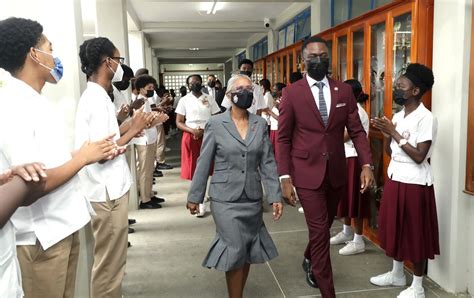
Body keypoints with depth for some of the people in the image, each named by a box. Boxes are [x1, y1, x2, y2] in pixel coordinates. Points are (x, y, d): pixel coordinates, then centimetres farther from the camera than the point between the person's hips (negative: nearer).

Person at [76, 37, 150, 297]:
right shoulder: (98, 99, -19)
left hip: (108, 188, 10)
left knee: (109, 261, 22)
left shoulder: (94, 96, 11)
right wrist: (133, 130, -14)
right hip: (107, 192, -10)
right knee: (109, 265, 4)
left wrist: (130, 125, 8)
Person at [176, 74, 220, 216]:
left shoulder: (209, 99, 6)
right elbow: (179, 122, 1)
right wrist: (193, 131, -16)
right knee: (194, 170, 2)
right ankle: (200, 203, 12)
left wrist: (204, 131, -12)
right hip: (191, 137, 0)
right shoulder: (184, 100, 3)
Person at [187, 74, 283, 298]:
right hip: (225, 198, -4)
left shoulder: (260, 124, 3)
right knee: (235, 250, -5)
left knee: (248, 250, 13)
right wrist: (194, 196, 0)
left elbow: (268, 163, 4)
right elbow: (203, 163, -2)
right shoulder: (215, 124, -6)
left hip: (252, 198, 4)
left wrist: (275, 196, 0)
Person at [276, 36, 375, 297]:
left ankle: (310, 260, 51)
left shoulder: (344, 90, 3)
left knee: (325, 225, 21)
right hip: (307, 172, -4)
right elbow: (283, 139, -5)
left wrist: (366, 164, -11)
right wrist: (285, 177, -11)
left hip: (336, 172, 4)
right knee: (320, 232, -1)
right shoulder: (292, 93, -6)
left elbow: (356, 131, 2)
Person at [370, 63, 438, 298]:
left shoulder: (426, 118, -15)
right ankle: (397, 274, 35)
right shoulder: (397, 116, 9)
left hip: (414, 184, -8)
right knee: (394, 227, 17)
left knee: (415, 233, 3)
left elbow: (419, 156, -21)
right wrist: (386, 134, -7)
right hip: (394, 179, 8)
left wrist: (395, 133, -18)